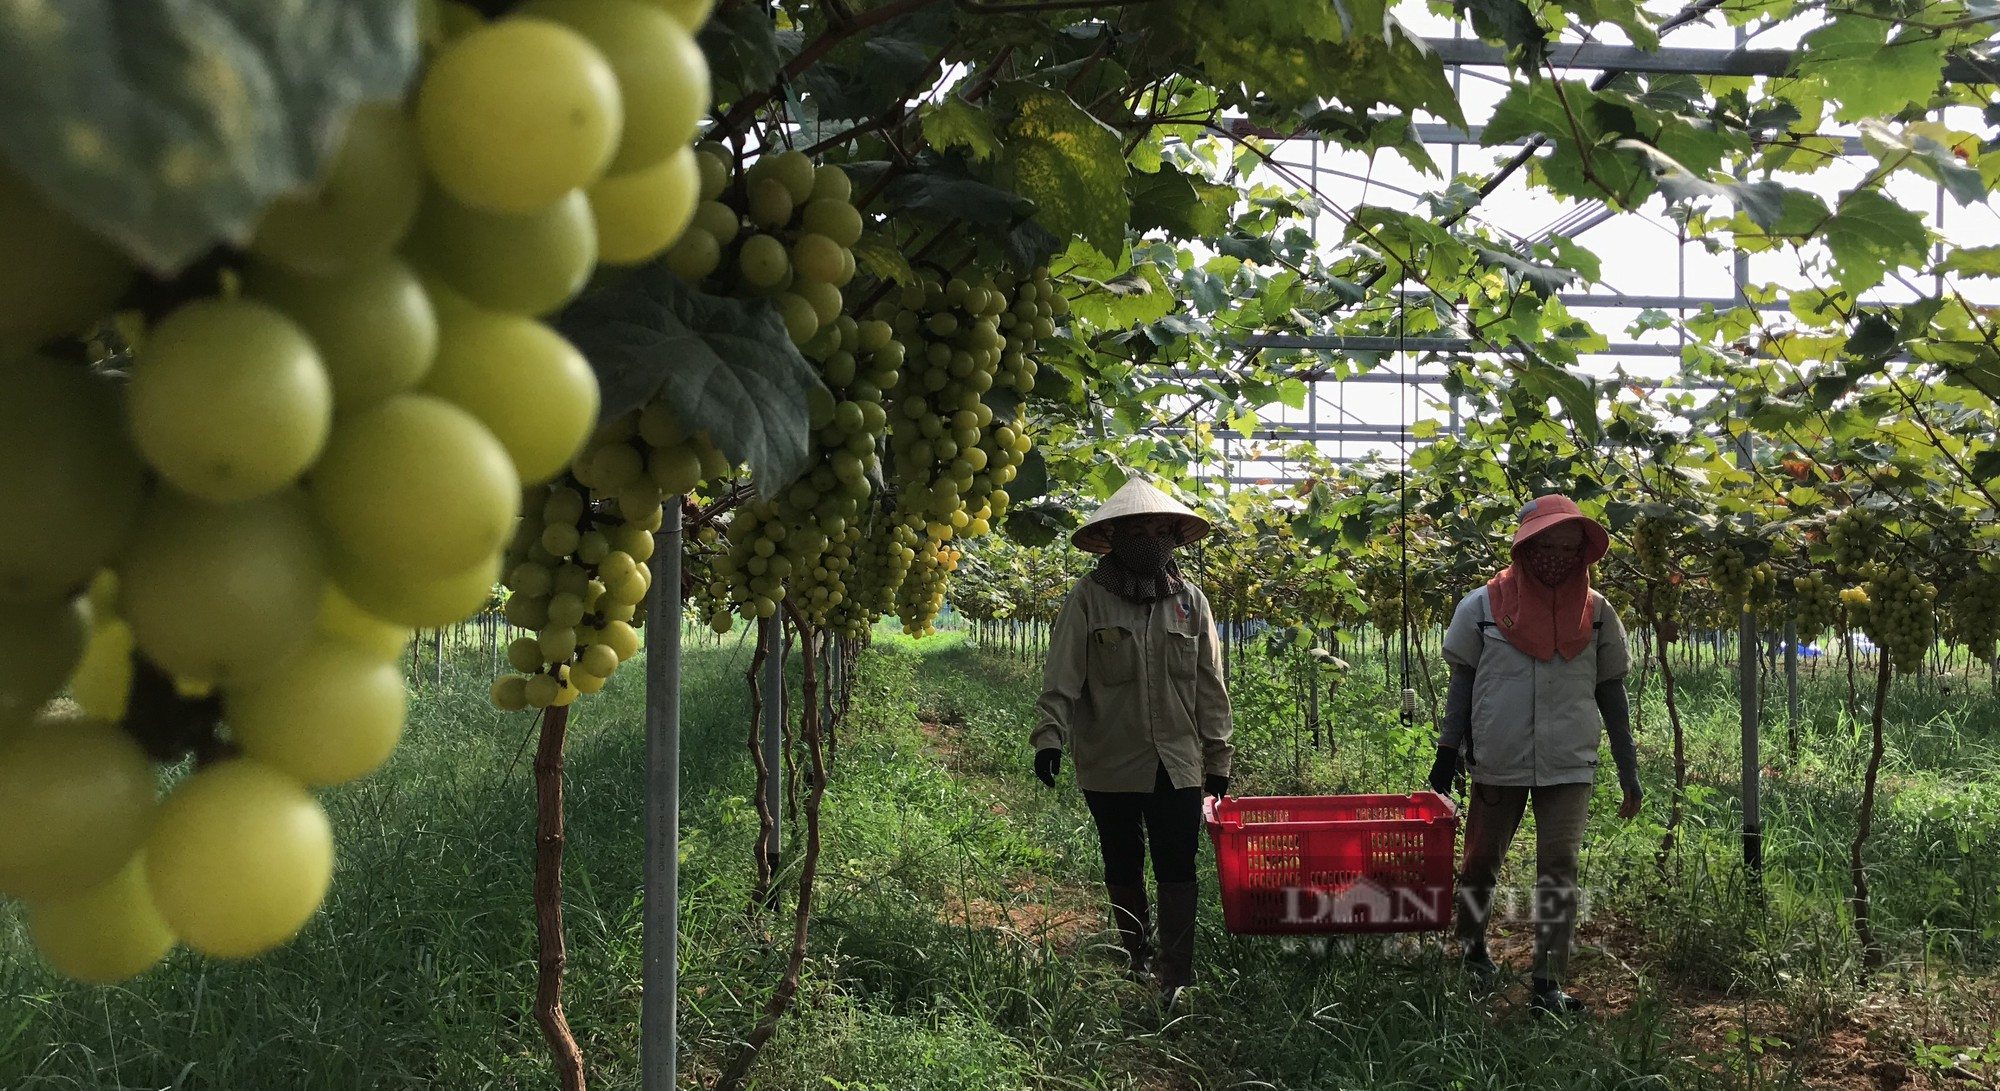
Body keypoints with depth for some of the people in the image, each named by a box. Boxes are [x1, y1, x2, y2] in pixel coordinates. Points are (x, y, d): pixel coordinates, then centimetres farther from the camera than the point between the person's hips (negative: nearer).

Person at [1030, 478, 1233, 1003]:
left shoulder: (1190, 600, 4)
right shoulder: (1089, 598, -5)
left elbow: (1210, 687, 7)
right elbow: (1062, 677, -9)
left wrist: (1218, 757, 8)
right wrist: (1050, 736, -20)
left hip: (1178, 763, 1)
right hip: (1110, 763, 0)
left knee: (1177, 870, -4)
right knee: (1123, 869, 14)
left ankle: (1176, 979, 0)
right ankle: (1137, 962, 32)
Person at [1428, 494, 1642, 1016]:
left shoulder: (1595, 611, 2)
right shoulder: (1484, 606, -3)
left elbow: (1611, 691, 8)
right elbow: (1463, 682, 4)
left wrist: (1629, 770, 7)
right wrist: (1447, 751, -1)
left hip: (1569, 764, 1)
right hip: (1497, 761, 0)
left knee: (1559, 868, -5)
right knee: (1481, 860, 11)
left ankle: (1548, 985, 0)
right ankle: (1469, 946, 35)